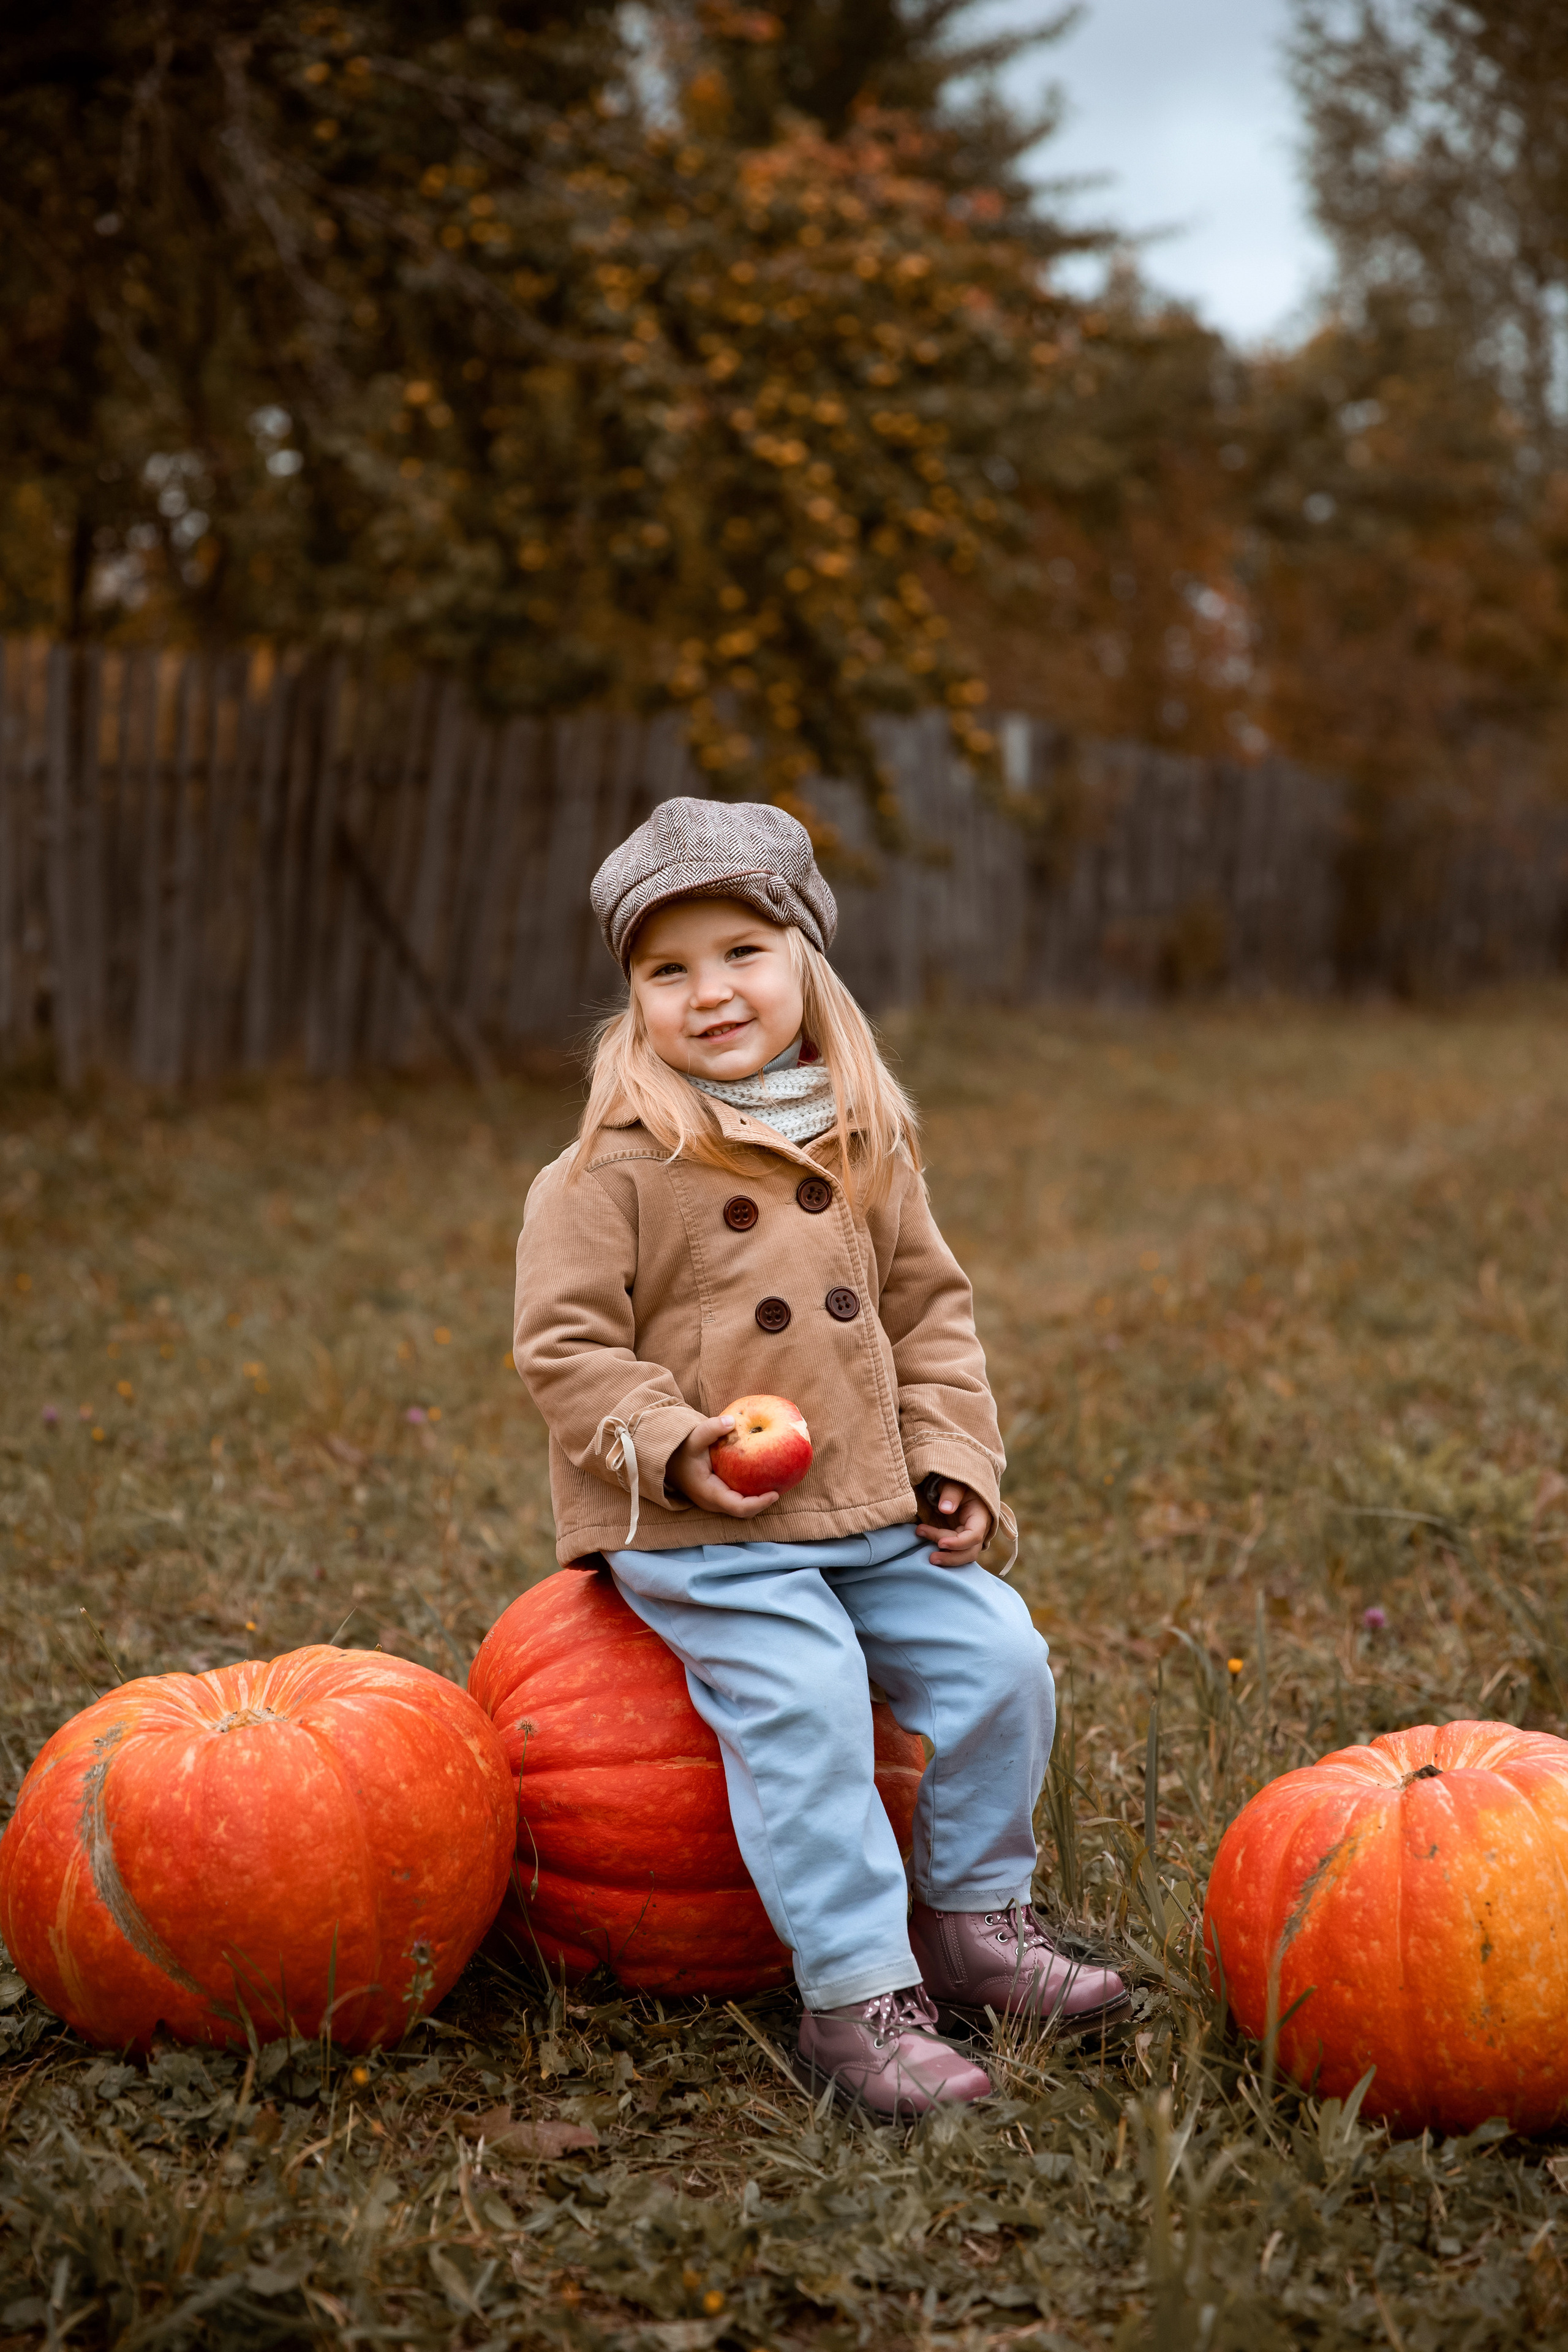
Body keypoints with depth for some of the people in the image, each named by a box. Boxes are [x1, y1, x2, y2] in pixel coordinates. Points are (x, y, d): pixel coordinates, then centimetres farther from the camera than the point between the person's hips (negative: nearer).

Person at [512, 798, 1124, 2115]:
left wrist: (955, 1460, 5)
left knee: (999, 1656, -2)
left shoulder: (867, 1141, 9)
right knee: (802, 1705, -22)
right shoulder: (617, 1164, -7)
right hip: (700, 1529, -5)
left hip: (871, 1512, 6)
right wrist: (668, 1446, -20)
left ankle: (972, 1917, 18)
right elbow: (565, 1340, -7)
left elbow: (927, 1308, 16)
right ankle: (856, 1994, -11)